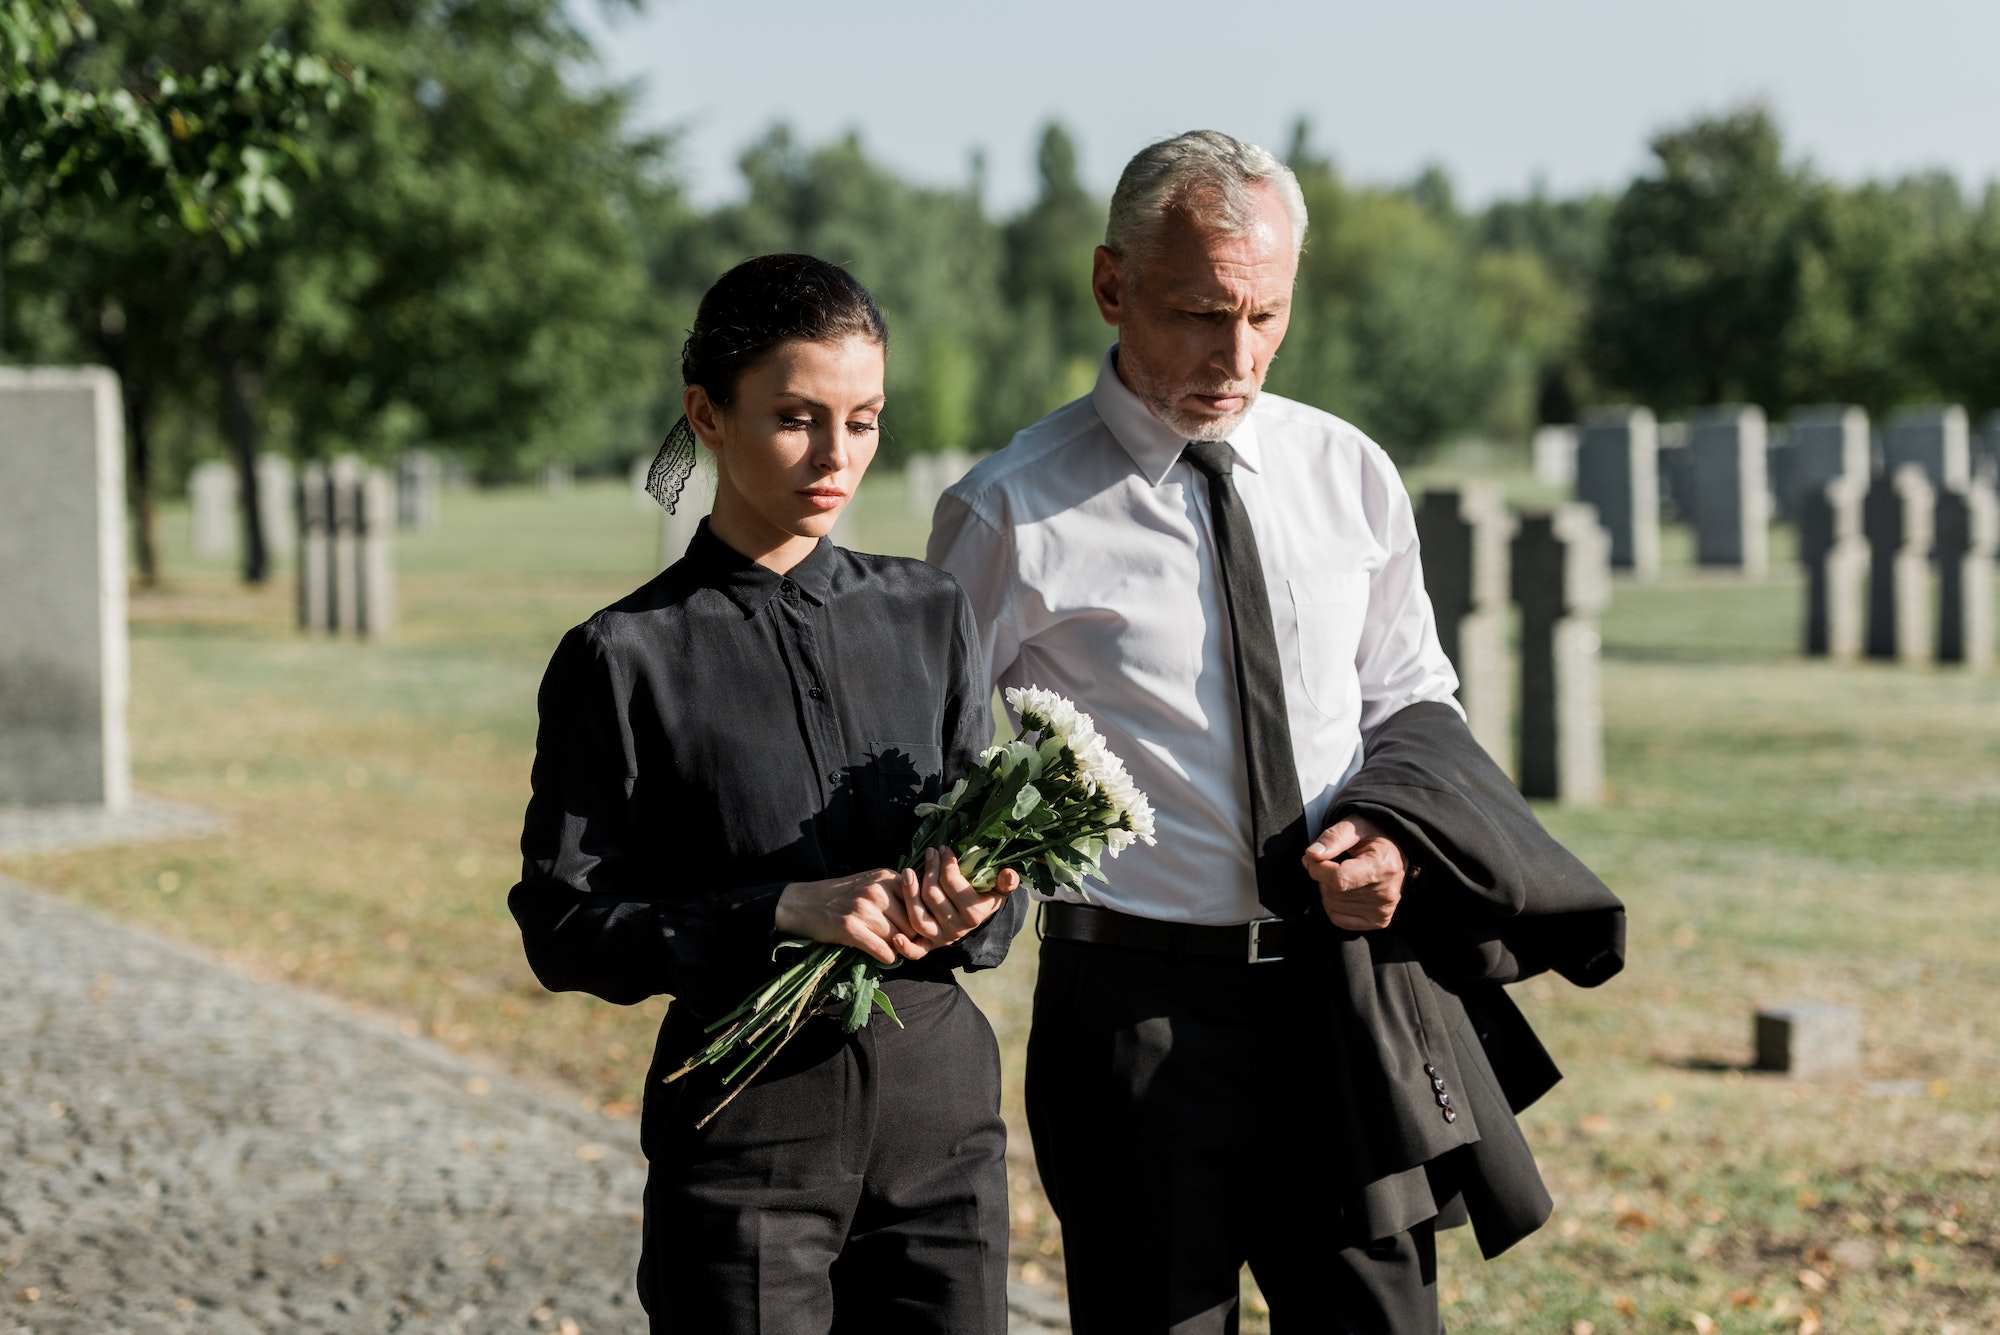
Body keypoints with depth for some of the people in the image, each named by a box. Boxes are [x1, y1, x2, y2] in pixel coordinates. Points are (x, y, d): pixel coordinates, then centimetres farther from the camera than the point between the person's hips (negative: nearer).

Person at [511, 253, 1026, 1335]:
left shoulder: (929, 618, 7)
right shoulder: (628, 657, -5)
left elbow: (1000, 871, 10)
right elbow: (564, 928, -8)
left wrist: (964, 912, -13)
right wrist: (781, 913, -20)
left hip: (939, 1109, 4)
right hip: (746, 1116, -3)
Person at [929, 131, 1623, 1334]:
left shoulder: (1351, 475, 6)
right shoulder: (1013, 514, -6)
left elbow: (1412, 695, 16)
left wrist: (1398, 828, -5)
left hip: (1348, 990, 3)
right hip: (1141, 1002, -3)